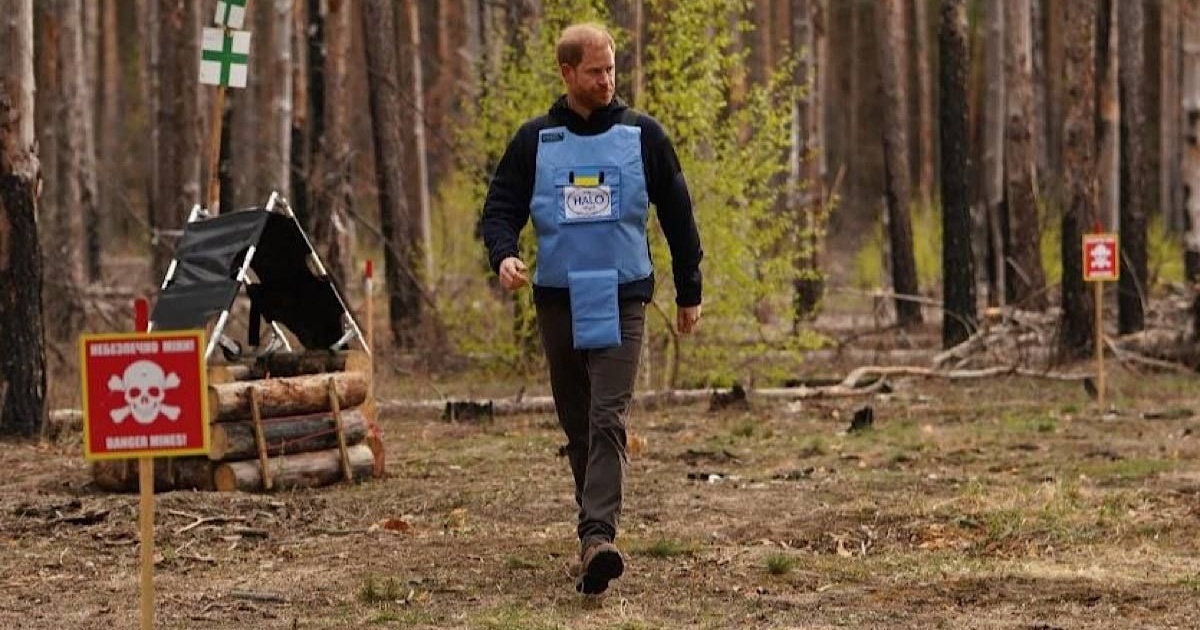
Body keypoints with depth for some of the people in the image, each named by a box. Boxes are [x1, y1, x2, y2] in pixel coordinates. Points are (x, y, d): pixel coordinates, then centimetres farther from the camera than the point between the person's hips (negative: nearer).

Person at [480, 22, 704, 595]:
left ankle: (597, 537, -27)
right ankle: (597, 531, 21)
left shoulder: (643, 136, 4)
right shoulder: (535, 141, 6)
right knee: (577, 425, 8)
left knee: (607, 420, -16)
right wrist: (504, 256, -15)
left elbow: (677, 216, 11)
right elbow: (500, 209, 7)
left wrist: (689, 292, 14)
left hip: (621, 299, -2)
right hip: (558, 300, 2)